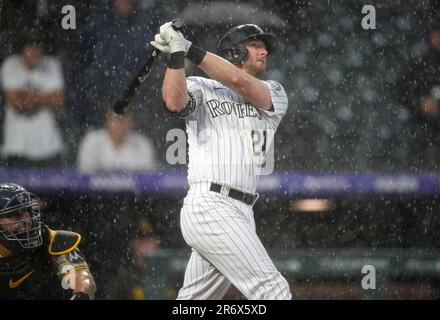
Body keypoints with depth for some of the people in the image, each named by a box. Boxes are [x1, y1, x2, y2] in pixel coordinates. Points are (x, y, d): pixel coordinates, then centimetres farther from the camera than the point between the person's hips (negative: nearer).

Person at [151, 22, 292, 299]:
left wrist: (190, 49, -4)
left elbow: (241, 83, -3)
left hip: (240, 214, 6)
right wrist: (177, 53, -14)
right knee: (272, 289, -16)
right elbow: (175, 102, -16)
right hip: (212, 206, -6)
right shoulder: (201, 88, 8)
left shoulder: (275, 95, 19)